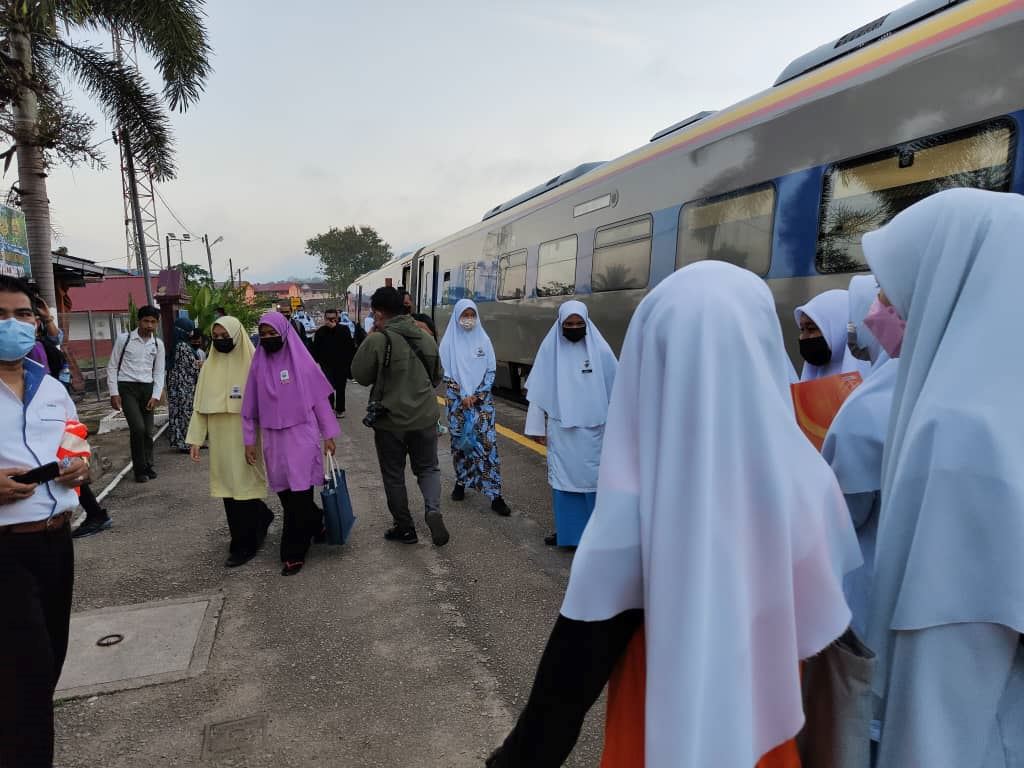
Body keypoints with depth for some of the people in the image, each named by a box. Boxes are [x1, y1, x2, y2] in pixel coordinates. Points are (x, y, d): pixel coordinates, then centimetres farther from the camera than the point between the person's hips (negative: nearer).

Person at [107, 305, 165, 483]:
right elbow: (112, 367, 1)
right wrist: (114, 393, -5)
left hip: (147, 388, 3)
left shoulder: (158, 344, 7)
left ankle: (148, 466, 24)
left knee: (148, 431, 6)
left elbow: (159, 372, 9)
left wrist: (156, 395, -2)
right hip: (127, 388, -3)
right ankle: (139, 469, 1)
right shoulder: (124, 339, -2)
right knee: (138, 427, -15)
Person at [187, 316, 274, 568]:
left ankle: (243, 546, 12)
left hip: (245, 439, -5)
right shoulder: (209, 366, 7)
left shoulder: (252, 364, -7)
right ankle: (261, 519, 34)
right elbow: (200, 405, 8)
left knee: (243, 487, 0)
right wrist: (196, 438, 3)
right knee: (229, 488, 10)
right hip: (220, 440, 5)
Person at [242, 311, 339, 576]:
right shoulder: (258, 363, 4)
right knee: (286, 494, 10)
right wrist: (249, 440, 6)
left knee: (299, 496, -4)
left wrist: (329, 435, -2)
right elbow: (250, 406, 9)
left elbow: (320, 399, -2)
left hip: (302, 435, -4)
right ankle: (316, 522, 35)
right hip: (273, 438, 4)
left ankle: (294, 554, 7)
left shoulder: (302, 361, -5)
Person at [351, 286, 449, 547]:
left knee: (394, 476, 13)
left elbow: (360, 375, -6)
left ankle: (405, 528, 22)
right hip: (425, 416, 4)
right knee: (428, 468, 18)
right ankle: (433, 511, -6)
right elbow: (437, 376, 12)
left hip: (390, 419, -4)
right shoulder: (426, 338, 2)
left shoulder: (377, 340, -16)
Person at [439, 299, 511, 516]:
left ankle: (495, 494, -6)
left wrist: (476, 395, -7)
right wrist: (463, 397, -10)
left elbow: (491, 371, 3)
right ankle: (461, 482, 26)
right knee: (460, 442, 7)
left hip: (482, 399, 0)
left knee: (487, 443, -6)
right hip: (458, 400, 0)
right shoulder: (449, 341, 0)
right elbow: (447, 374, -1)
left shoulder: (483, 339, 4)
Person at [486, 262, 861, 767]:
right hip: (768, 723, 3)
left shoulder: (632, 504, -29)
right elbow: (821, 622, -4)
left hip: (661, 726, -2)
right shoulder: (807, 480, -20)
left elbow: (574, 668, -19)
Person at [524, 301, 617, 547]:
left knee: (593, 479, 3)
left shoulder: (600, 349, -3)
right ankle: (567, 531, 21)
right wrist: (538, 427, 4)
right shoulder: (550, 349, -1)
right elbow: (538, 390, 3)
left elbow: (616, 389, 1)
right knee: (562, 478, 8)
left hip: (592, 429, -1)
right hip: (560, 429, 1)